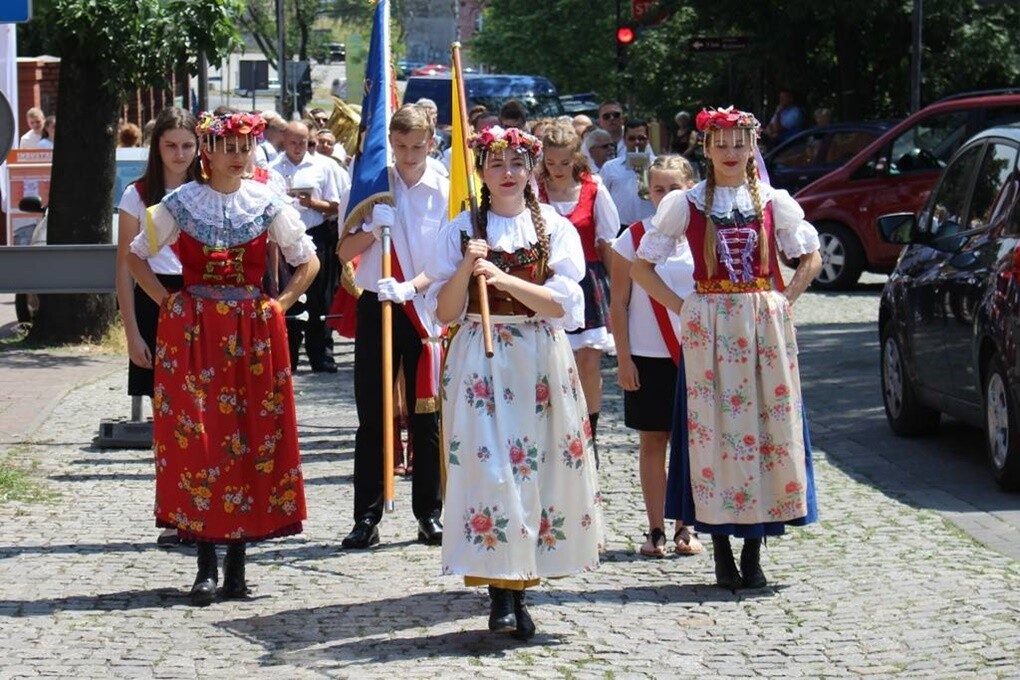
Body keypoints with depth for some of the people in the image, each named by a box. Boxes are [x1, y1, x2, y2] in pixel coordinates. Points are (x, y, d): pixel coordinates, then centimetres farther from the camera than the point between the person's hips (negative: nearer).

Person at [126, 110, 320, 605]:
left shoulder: (266, 204, 4)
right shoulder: (180, 203, 2)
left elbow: (308, 261, 13)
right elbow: (135, 256, 11)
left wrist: (279, 304, 3)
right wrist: (165, 300, 1)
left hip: (254, 332, 1)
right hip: (193, 332, -1)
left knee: (252, 437, 0)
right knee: (197, 437, -5)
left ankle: (237, 563, 8)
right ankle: (206, 567, 0)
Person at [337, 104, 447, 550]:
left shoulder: (445, 192, -1)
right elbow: (344, 252, 2)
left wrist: (410, 287, -23)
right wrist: (373, 230, -18)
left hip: (425, 308, -1)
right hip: (376, 307, 1)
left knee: (425, 414, 4)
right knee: (372, 416, 3)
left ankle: (430, 515, 12)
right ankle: (366, 518, 5)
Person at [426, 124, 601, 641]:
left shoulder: (556, 229, 6)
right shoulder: (461, 231, 6)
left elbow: (562, 305, -6)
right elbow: (444, 312, 2)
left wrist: (504, 279, -18)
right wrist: (467, 266, -13)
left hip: (542, 360, 1)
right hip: (480, 360, -1)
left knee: (541, 466, -1)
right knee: (488, 467, -12)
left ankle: (520, 585, 10)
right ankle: (502, 593, -11)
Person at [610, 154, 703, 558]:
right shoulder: (634, 239, 0)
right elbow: (618, 304, 2)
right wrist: (623, 358, -4)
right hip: (648, 356, -1)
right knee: (652, 442, 3)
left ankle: (685, 528, 12)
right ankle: (656, 531, 8)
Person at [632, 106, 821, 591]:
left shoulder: (774, 202, 7)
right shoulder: (685, 204, 4)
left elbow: (810, 257, 18)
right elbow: (642, 267, 7)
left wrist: (784, 301, 5)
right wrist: (681, 307, -1)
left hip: (765, 327, 1)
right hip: (707, 328, -1)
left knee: (768, 429, 0)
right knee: (711, 431, -3)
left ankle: (753, 554, 8)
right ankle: (722, 556, 4)